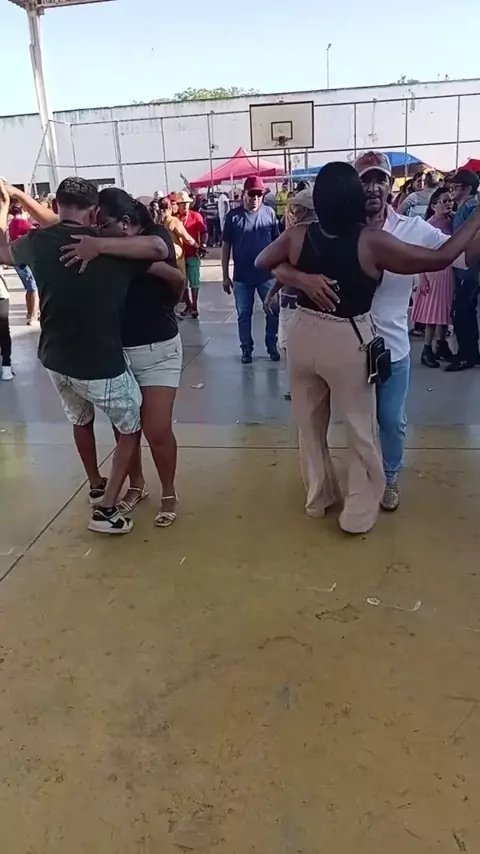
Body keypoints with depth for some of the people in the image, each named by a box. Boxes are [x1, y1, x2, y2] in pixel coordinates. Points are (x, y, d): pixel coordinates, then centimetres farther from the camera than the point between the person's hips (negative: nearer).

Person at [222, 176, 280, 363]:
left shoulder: (269, 213, -2)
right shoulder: (233, 215, -4)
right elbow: (226, 246, 0)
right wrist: (225, 276, -1)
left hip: (267, 274, 1)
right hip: (242, 276, 0)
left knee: (273, 311, 8)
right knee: (244, 315, 9)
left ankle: (272, 345, 25)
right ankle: (246, 349, 22)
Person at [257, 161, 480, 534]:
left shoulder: (298, 236, -7)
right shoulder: (372, 242, -17)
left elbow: (262, 261, 11)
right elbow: (441, 259, -8)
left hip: (304, 336, 4)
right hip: (349, 342, -4)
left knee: (310, 423, 21)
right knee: (361, 429, 13)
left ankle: (319, 496, 37)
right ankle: (359, 512, 23)